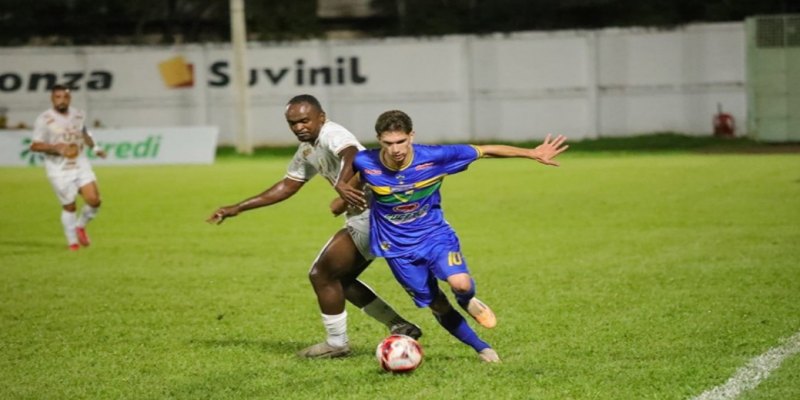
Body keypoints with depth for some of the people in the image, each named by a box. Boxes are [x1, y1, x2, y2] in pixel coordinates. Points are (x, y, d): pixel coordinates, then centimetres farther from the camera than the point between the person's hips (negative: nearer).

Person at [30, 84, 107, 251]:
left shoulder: (78, 115, 7)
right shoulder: (44, 119, -9)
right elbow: (35, 145, -10)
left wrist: (94, 147, 13)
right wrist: (57, 148, -23)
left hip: (81, 165, 4)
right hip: (59, 170, -4)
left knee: (94, 200, -9)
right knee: (69, 206, 0)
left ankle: (81, 226, 20)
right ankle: (72, 241, 21)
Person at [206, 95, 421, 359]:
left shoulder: (331, 135, -15)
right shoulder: (308, 151, 15)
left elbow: (351, 154, -38)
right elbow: (287, 187, 25)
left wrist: (343, 182, -60)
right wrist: (237, 208, 23)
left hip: (370, 214, -10)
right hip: (364, 217, 10)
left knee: (321, 275, -3)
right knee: (340, 279, 19)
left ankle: (336, 344, 10)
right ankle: (400, 328, 22)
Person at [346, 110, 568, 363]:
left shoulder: (434, 157, -21)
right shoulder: (365, 163, -19)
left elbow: (485, 151, -12)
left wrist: (533, 153, -12)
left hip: (435, 235, -1)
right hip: (398, 247, 1)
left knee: (460, 282, -27)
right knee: (436, 305, 7)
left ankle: (467, 302, 11)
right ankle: (481, 348, 29)